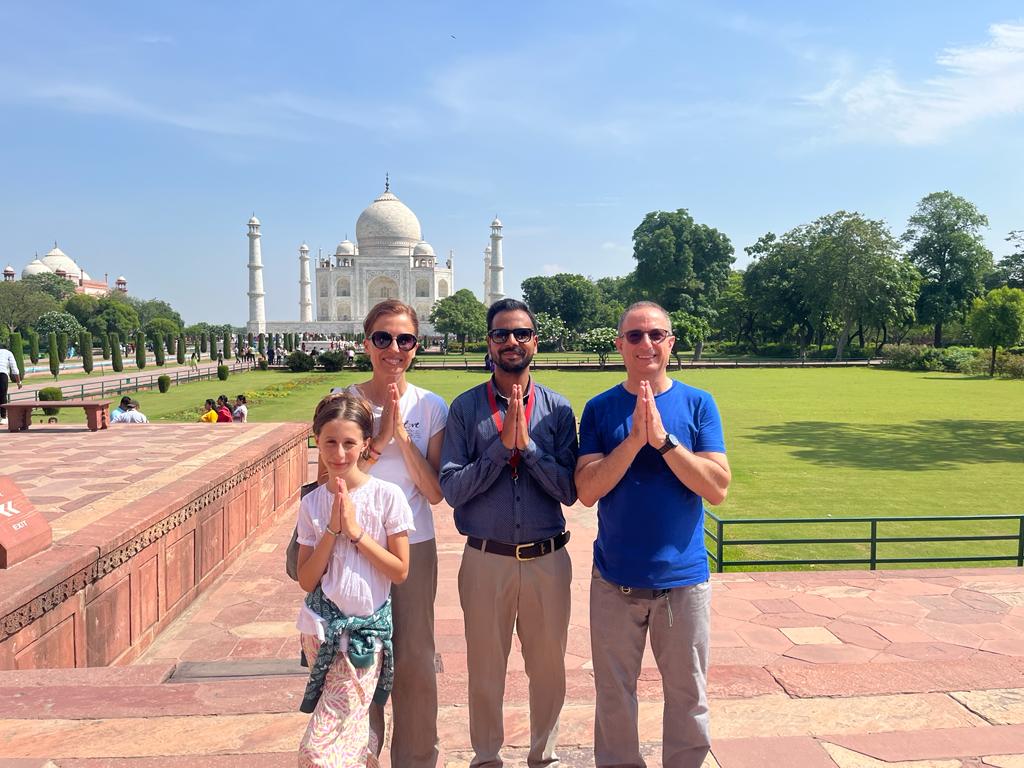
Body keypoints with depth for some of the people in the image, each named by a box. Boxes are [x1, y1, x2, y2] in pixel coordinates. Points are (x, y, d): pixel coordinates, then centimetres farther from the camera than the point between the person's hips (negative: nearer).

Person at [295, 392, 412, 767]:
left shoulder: (387, 496, -10)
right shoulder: (312, 504, 0)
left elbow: (400, 571, -9)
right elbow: (306, 580, -3)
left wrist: (356, 532, -17)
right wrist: (333, 529, -14)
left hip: (366, 629, -3)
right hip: (322, 627, 3)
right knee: (353, 730, 13)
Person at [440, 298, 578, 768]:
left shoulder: (558, 409, -1)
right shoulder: (466, 408, -4)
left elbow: (569, 491, -7)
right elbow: (451, 488, -10)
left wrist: (528, 445, -18)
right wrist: (503, 445, -18)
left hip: (547, 559, 1)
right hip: (486, 559, -1)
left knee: (548, 666, 16)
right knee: (485, 668, 15)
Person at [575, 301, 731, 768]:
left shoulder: (698, 404, -2)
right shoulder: (600, 409, -1)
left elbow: (717, 489, -10)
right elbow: (587, 491, -9)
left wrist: (663, 439, -20)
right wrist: (634, 439, -20)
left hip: (683, 577, 0)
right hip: (615, 578, 1)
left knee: (687, 694, 14)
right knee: (614, 694, 15)